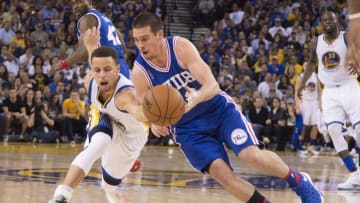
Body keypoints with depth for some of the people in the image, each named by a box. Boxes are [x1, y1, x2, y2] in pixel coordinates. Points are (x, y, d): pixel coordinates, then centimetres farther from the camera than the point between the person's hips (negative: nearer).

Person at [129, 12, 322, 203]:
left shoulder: (181, 47, -20)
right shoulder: (140, 72, -16)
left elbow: (212, 85, -23)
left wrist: (197, 97, -47)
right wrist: (156, 123, -34)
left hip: (218, 109, -1)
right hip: (188, 127, 1)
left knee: (251, 155, -18)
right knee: (220, 172, -18)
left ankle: (298, 181, 7)